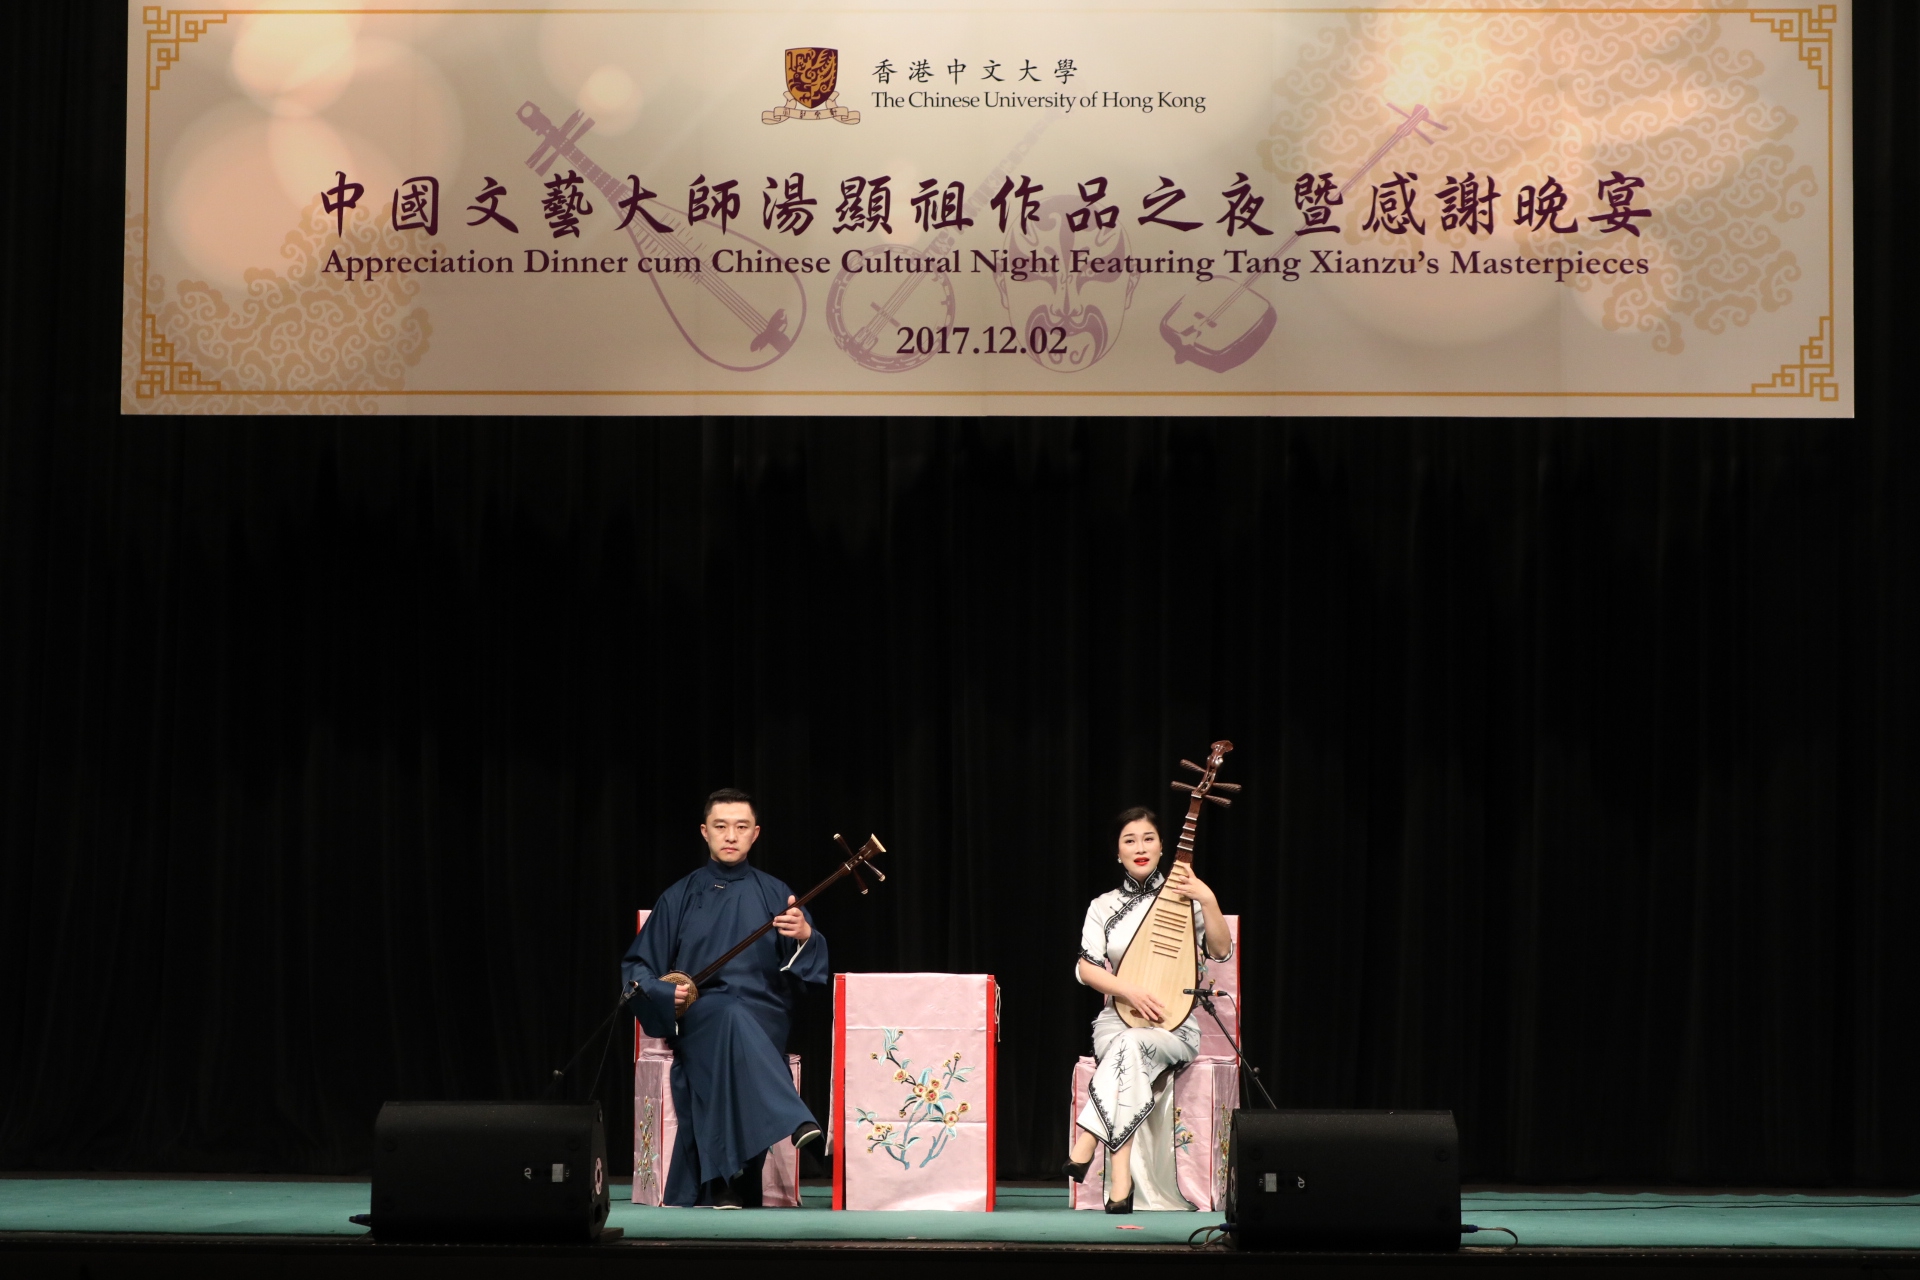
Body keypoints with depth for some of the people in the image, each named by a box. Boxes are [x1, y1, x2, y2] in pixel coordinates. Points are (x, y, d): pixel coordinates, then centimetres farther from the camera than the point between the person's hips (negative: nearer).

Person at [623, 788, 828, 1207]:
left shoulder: (773, 894, 12)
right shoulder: (679, 898, 13)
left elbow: (814, 967, 2)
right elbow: (636, 968, 12)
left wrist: (805, 935, -21)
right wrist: (664, 993, -10)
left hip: (765, 1019, 1)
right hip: (696, 1017, -1)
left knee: (736, 1025, -35)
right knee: (732, 1018, -36)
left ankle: (723, 1181, -36)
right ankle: (795, 1121, -51)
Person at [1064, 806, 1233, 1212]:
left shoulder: (1182, 898, 5)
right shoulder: (1103, 907, 10)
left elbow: (1221, 951, -6)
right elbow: (1086, 968, 0)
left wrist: (1208, 900, -20)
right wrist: (1131, 992, -16)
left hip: (1175, 1027, -1)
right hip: (1117, 1019, 1)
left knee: (1134, 1043, -36)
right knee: (1128, 1050, -35)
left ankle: (1087, 1143, -41)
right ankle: (1121, 1181, -43)